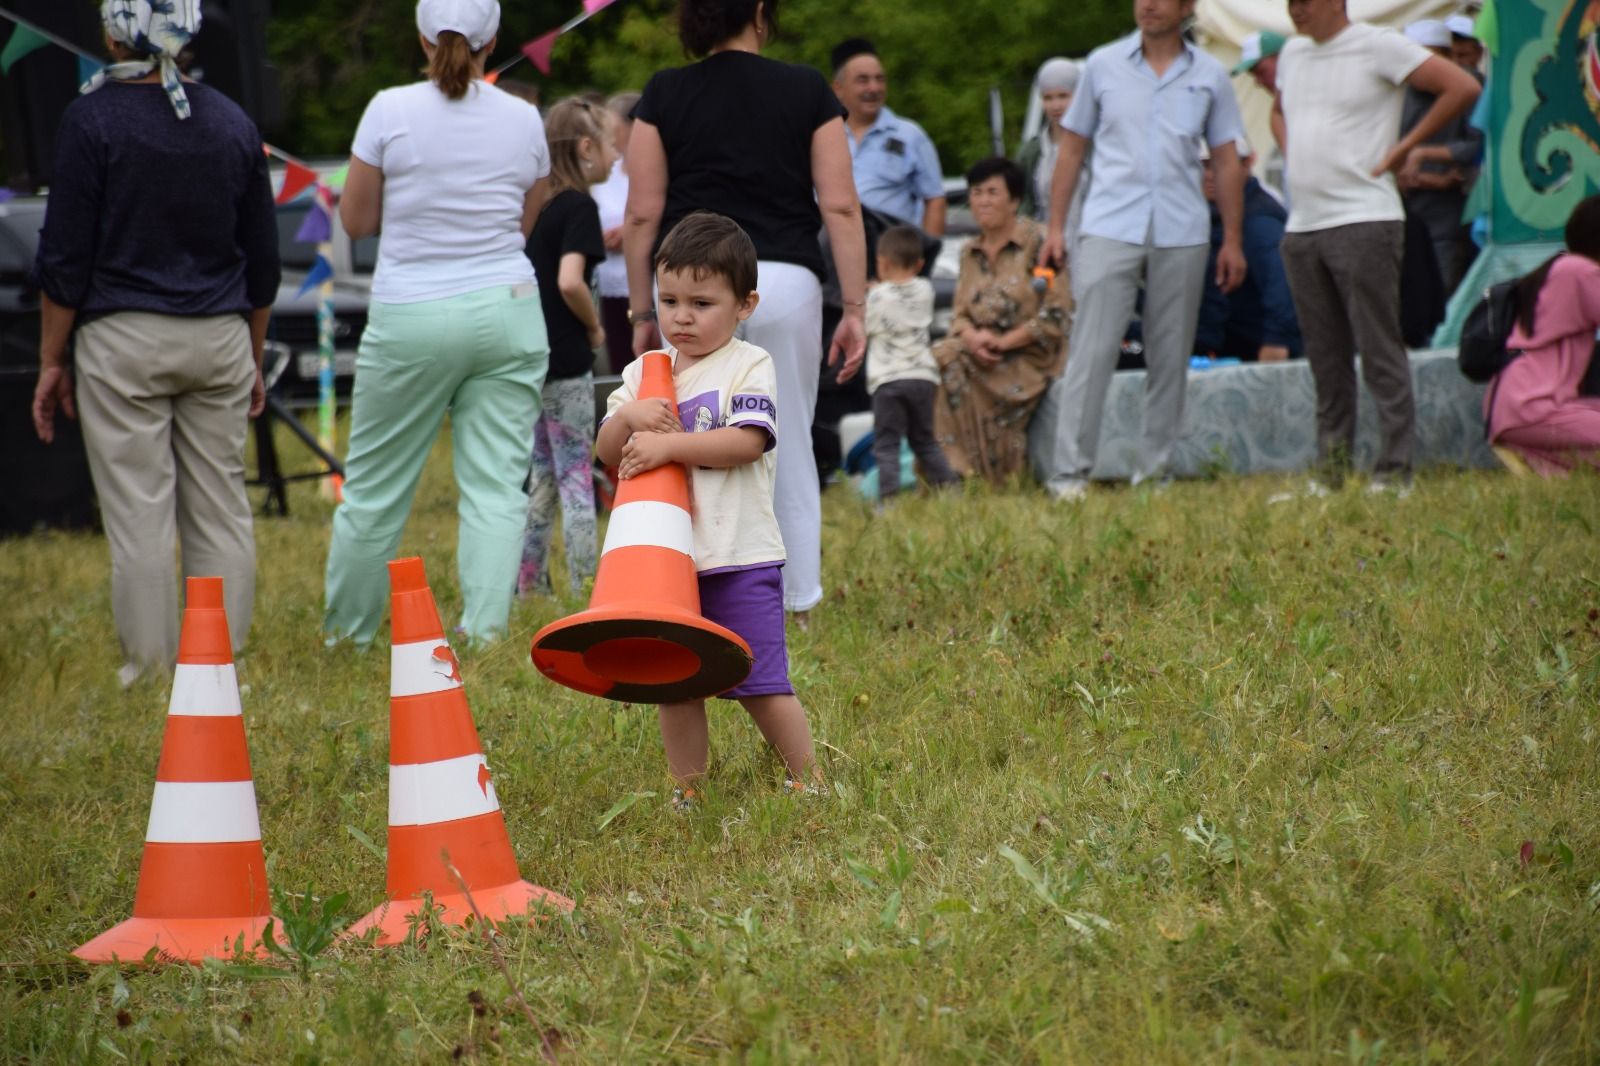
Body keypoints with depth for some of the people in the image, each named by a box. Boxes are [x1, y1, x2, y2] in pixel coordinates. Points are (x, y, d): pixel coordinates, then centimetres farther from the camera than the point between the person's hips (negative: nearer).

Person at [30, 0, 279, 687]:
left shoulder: (92, 120, -9)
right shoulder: (232, 123, 5)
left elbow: (65, 257, -8)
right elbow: (262, 261, 11)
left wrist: (51, 361, 0)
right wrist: (253, 358, 21)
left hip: (123, 343, -4)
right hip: (219, 341, 4)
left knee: (138, 518, -1)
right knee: (222, 511, 8)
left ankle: (151, 672, 1)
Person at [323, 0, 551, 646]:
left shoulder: (391, 112, -6)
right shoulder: (523, 120, 2)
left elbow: (356, 220, 3)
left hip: (411, 319, -2)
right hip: (506, 309, 2)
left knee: (374, 486, 10)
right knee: (496, 484, 2)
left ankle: (347, 634, 20)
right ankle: (485, 629, -7)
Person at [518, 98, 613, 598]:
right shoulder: (580, 207, -13)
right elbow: (569, 281, -24)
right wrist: (594, 327, -9)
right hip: (567, 361, -7)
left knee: (541, 475, 15)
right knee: (576, 477, -3)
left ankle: (530, 586, 17)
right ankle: (586, 590, -3)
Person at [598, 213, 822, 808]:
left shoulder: (748, 366, -4)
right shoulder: (644, 372, 11)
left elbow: (748, 441, -19)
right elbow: (606, 452, 6)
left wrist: (669, 445, -24)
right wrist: (628, 416, -15)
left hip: (738, 558, -5)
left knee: (761, 684, -4)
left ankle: (810, 783, 9)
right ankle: (686, 796, 21)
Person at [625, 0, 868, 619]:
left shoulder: (665, 96, 4)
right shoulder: (807, 92, 4)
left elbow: (642, 214, 2)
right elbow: (840, 206, 0)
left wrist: (640, 313, 9)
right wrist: (854, 308, 4)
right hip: (786, 284, 0)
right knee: (790, 447, 9)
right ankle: (799, 603, 11)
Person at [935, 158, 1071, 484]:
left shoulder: (1038, 242, -5)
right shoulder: (970, 253, 16)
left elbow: (1055, 315, -10)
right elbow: (961, 313, 14)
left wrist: (1003, 342, -17)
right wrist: (972, 337, -10)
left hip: (1028, 358, -6)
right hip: (981, 354, 6)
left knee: (952, 364, -29)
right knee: (935, 360, -23)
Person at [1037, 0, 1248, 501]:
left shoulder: (1210, 76, 9)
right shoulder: (1103, 65, 8)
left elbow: (1226, 162, 12)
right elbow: (1073, 148, 11)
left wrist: (1232, 240, 7)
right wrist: (1055, 226, 5)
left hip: (1182, 235, 2)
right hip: (1111, 229, -1)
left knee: (1170, 357, 5)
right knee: (1092, 350, -9)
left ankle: (1155, 470, 12)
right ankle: (1069, 472, -9)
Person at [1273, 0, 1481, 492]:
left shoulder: (1378, 47, -6)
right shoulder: (1292, 54, 16)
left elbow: (1463, 87, -11)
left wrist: (1404, 147, -8)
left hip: (1362, 220, -7)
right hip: (1301, 226, 7)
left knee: (1379, 351, -7)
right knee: (1325, 358, 9)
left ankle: (1394, 469, -6)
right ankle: (1332, 467, 14)